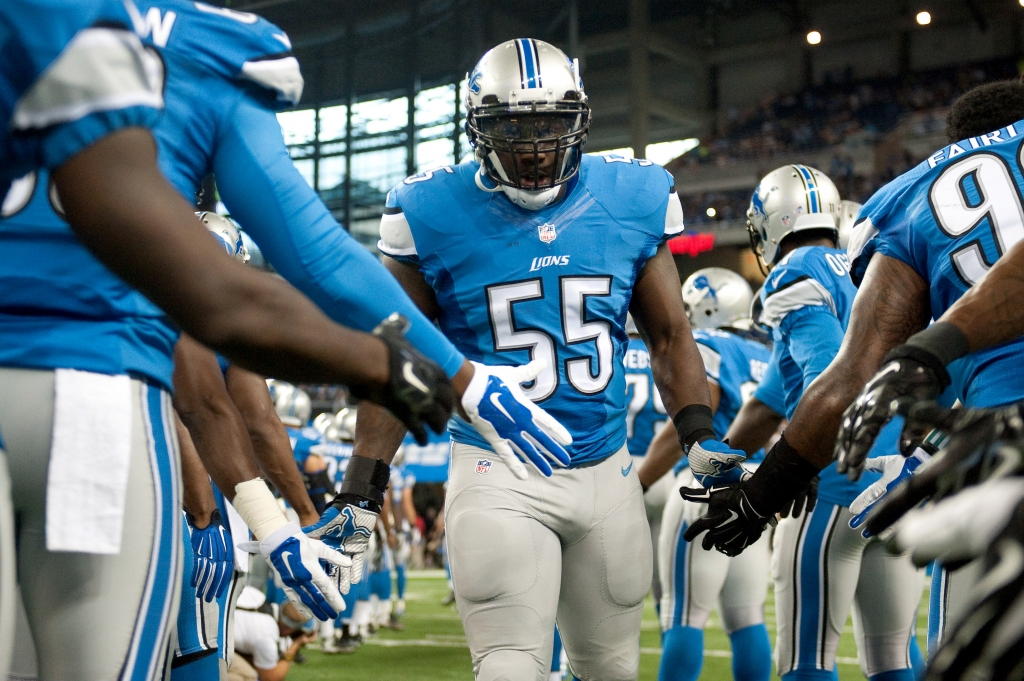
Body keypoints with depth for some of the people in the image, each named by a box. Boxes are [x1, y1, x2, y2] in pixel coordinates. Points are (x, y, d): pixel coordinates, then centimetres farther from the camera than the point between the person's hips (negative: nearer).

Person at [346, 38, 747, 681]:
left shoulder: (631, 202, 0)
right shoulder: (437, 216, -7)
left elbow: (668, 335, 10)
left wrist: (701, 434, -3)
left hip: (607, 470, 4)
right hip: (500, 475, -3)